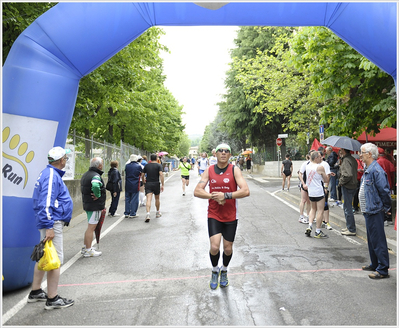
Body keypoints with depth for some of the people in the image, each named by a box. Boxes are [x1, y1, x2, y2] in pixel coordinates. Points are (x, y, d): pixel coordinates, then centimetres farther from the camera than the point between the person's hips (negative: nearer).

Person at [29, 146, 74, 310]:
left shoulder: (50, 173, 14)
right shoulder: (51, 176, -18)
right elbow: (46, 203, -24)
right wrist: (49, 227, -25)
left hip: (51, 222, 11)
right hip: (52, 222, -11)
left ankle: (35, 293, 32)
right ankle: (52, 299, 6)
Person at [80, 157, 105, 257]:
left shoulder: (85, 175, 14)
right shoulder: (96, 176, -19)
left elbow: (83, 188, 22)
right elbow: (95, 185, -40)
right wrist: (98, 195, -24)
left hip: (87, 204, 10)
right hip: (95, 206, -10)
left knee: (90, 227, 21)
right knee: (91, 227, -2)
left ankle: (85, 247, 31)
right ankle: (88, 250, 7)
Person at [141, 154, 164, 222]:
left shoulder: (146, 166, 7)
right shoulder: (159, 165, -2)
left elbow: (142, 175, 8)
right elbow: (161, 175, -14)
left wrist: (144, 183, 23)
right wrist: (162, 185, -13)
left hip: (148, 184, 1)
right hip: (156, 183, -1)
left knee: (149, 199, -7)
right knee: (157, 198, 18)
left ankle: (148, 214, -25)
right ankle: (158, 213, 32)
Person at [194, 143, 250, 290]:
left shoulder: (234, 170, -6)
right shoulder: (209, 170, 0)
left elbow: (246, 191, -18)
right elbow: (197, 191, -6)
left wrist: (225, 195, -24)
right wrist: (214, 196, -19)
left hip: (230, 216, 0)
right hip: (213, 215, 0)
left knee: (228, 248, 10)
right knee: (214, 247, -11)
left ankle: (224, 271, 41)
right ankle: (215, 270, 21)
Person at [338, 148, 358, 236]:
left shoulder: (346, 160, -18)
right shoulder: (353, 159, 11)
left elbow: (348, 174, -28)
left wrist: (341, 182, -14)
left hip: (347, 187, -10)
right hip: (353, 185, 10)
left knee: (348, 208, -2)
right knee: (348, 207, 19)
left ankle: (351, 230, 4)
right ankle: (349, 226, 28)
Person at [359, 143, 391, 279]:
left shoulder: (376, 170, -19)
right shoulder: (368, 170, 13)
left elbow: (385, 191, -19)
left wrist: (385, 208, -8)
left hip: (375, 212, -10)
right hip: (368, 211, 10)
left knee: (378, 241, -2)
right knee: (372, 240, 19)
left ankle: (383, 269, 8)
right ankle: (375, 264, 31)